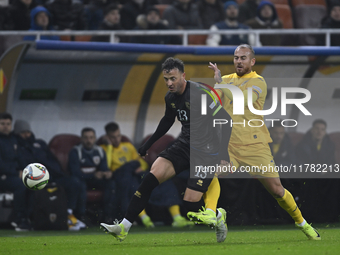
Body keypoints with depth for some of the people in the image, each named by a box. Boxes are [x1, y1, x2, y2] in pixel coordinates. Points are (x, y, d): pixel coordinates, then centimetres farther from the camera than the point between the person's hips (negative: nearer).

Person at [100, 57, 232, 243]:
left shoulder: (199, 94, -20)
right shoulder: (170, 97, 4)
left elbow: (225, 121, -16)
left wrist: (225, 153, -19)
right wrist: (148, 143, 30)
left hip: (206, 151, -7)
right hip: (184, 144, 7)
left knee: (190, 203, -12)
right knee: (152, 177, -13)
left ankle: (217, 215, 22)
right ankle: (123, 227, -14)